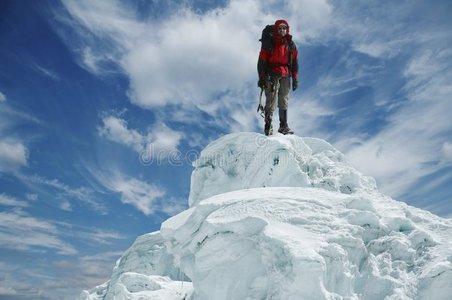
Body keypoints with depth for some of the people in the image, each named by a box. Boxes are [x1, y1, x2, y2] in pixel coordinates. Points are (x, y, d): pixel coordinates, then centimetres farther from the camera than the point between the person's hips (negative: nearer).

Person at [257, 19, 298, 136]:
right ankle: (268, 126, -4)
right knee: (271, 100, -9)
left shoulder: (291, 44, 9)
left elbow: (294, 62, 14)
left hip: (285, 75, 4)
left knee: (284, 101, 5)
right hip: (271, 75, -4)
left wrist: (295, 78, 9)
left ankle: (283, 126, 11)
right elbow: (261, 61, -3)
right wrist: (262, 77, -10)